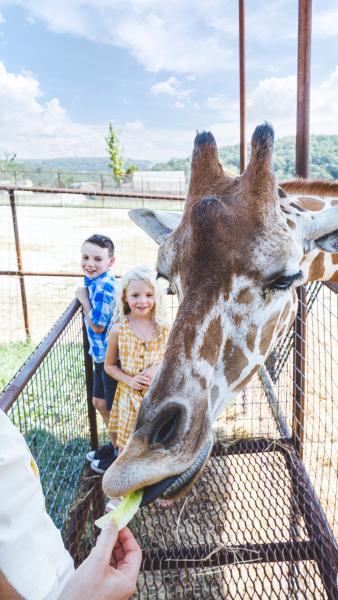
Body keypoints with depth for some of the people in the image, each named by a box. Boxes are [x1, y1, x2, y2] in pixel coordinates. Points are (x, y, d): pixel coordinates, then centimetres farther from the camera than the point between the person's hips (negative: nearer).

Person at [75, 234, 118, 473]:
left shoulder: (104, 286, -25)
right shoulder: (94, 281, 4)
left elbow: (97, 325, -22)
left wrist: (83, 298, -15)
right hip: (101, 354, 9)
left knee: (114, 409, 9)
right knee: (100, 402, 23)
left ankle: (121, 454, 30)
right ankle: (115, 444, 43)